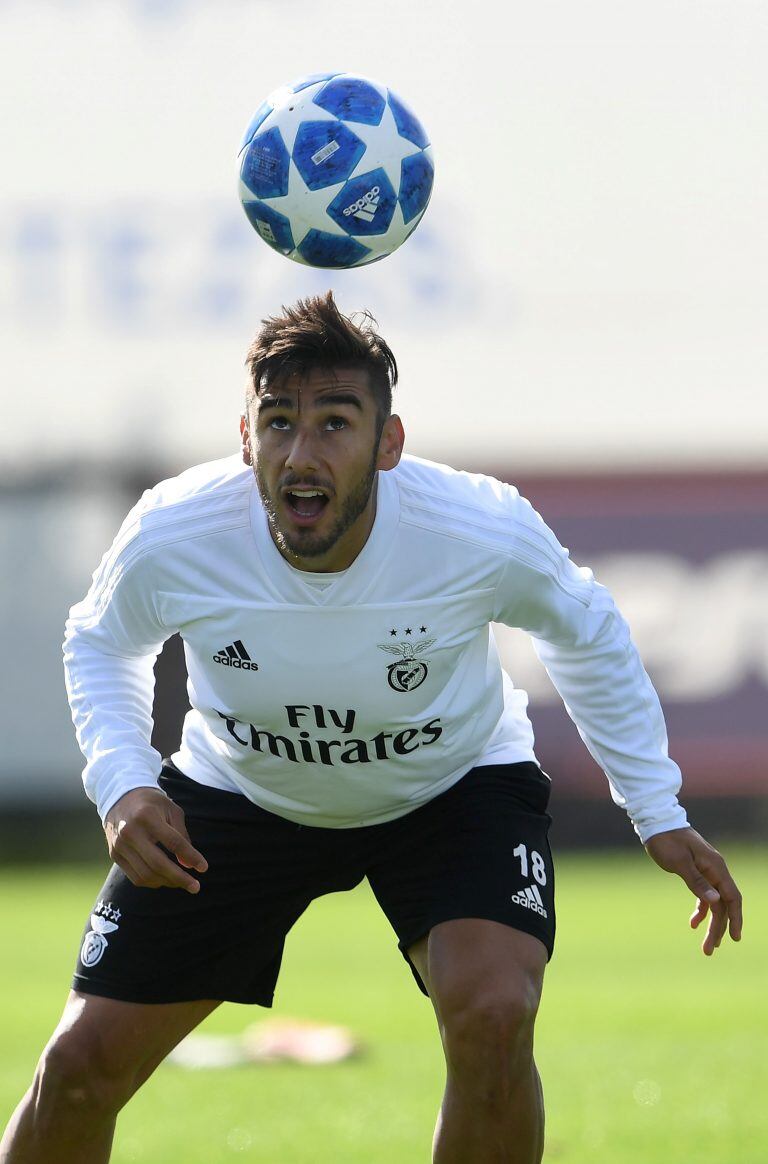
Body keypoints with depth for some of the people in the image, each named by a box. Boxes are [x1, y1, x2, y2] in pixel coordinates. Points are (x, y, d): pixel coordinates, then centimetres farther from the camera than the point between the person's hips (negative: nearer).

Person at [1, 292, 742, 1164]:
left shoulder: (486, 531, -31)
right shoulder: (169, 538, -28)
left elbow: (586, 634, -6)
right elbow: (99, 644, -3)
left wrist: (658, 814, -6)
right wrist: (121, 786, -20)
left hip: (456, 788, -1)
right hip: (239, 791, 1)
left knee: (492, 1017, -29)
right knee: (82, 1066, -5)